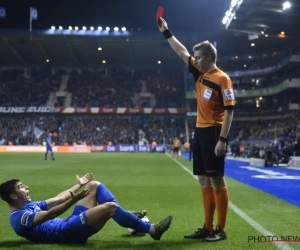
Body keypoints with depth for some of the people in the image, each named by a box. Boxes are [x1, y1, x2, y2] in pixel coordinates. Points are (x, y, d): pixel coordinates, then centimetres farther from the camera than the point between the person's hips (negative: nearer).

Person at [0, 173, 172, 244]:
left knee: (94, 185, 11)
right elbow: (50, 214, -25)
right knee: (110, 206, -27)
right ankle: (152, 230, -16)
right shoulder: (19, 217, -10)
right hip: (67, 232, -11)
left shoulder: (29, 205, 21)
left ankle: (128, 216, 10)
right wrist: (73, 200, -37)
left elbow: (58, 199, 25)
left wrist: (79, 185, 27)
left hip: (71, 224, 11)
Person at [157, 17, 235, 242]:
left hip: (213, 133, -8)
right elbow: (182, 51, 21)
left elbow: (229, 111, -14)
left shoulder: (222, 79, -10)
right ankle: (207, 228, 17)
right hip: (200, 132, 8)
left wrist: (222, 139, -20)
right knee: (204, 181, 10)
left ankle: (221, 230, 5)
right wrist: (166, 32, 20)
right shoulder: (200, 74, 12)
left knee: (216, 180, -4)